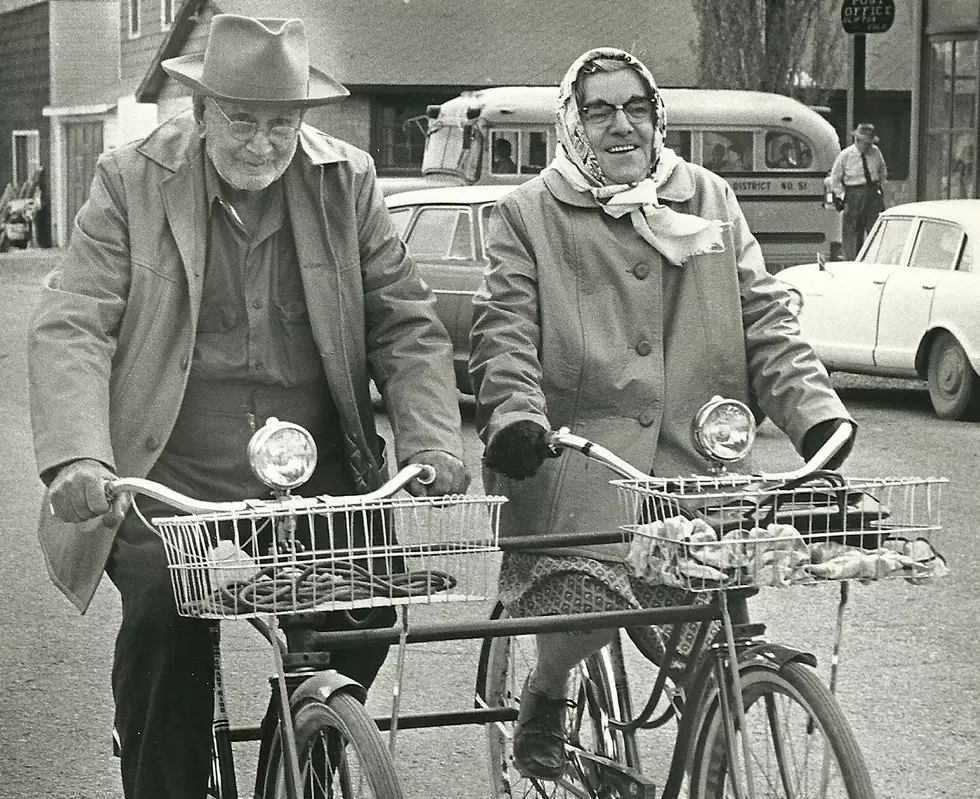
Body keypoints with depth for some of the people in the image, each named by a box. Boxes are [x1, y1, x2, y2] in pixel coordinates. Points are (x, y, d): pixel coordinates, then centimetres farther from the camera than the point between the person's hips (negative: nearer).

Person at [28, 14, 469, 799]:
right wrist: (78, 460, -25)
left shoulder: (346, 181, 5)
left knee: (370, 607, -17)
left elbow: (408, 327, 5)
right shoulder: (132, 181, -2)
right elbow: (70, 328, -9)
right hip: (170, 480, -2)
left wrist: (433, 448, -11)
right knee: (162, 617, -24)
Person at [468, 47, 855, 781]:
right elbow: (504, 331, -2)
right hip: (578, 454, -3)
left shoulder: (708, 200, 15)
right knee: (584, 604, -26)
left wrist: (817, 411, -4)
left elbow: (765, 320, 10)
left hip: (695, 458, 3)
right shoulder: (529, 215, 7)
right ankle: (545, 695, 10)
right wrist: (515, 415, -22)